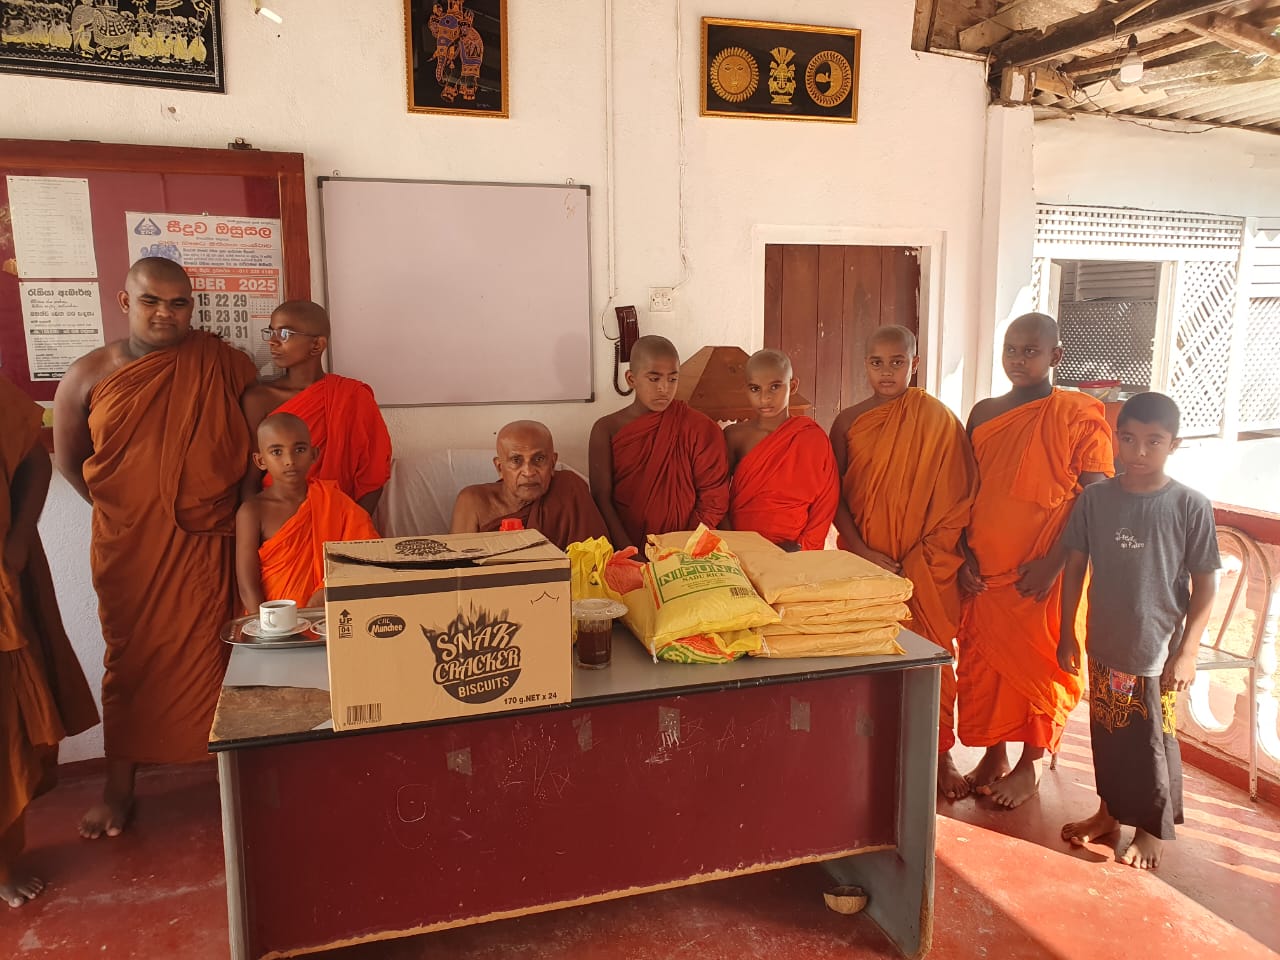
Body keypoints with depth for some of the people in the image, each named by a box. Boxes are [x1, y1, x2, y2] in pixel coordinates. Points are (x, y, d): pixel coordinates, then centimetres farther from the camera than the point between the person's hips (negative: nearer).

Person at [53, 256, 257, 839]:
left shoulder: (223, 364, -3)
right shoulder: (90, 375, 0)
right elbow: (68, 459, 10)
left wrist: (236, 503, -2)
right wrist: (124, 509, 6)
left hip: (205, 545, -1)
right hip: (128, 549, 1)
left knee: (208, 659, 5)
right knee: (131, 663, 12)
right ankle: (119, 787, 26)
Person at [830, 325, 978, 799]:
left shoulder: (938, 419, -4)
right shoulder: (848, 422, 2)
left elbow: (956, 498, -5)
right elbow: (836, 496, 3)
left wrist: (922, 559, -11)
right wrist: (862, 552, -9)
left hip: (924, 568, -2)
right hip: (863, 561, 2)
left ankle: (941, 754, 20)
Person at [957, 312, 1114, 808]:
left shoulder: (1079, 415, -7)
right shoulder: (984, 413, 8)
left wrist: (1055, 561, -16)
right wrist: (964, 553, 2)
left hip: (1043, 573, -4)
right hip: (983, 571, 5)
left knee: (1040, 664, 7)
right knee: (982, 661, 11)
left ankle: (1032, 762, 26)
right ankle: (993, 753, 30)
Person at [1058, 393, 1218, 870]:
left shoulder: (1190, 506, -10)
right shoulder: (1095, 499, -2)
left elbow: (1205, 585, -6)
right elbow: (1074, 567, 4)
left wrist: (1187, 652, -9)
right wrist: (1068, 634, 5)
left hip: (1158, 651, -3)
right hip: (1104, 645, 3)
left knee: (1152, 740, 8)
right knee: (1107, 732, 16)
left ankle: (1152, 830, 29)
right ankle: (1109, 810, 36)